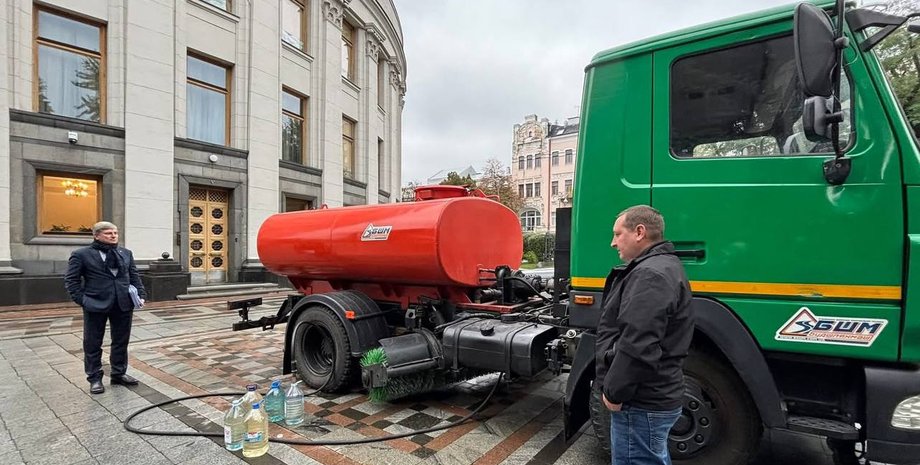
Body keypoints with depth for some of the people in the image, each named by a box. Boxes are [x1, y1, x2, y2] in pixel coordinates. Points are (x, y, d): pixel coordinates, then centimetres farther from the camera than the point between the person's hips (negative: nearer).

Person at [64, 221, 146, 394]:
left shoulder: (126, 253, 10)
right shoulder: (81, 254, -2)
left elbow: (134, 276, 12)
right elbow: (71, 279, -1)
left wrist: (141, 295, 2)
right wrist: (82, 299, -10)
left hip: (123, 304, 4)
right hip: (96, 305, -3)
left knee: (121, 341, 12)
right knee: (93, 344, 7)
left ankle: (119, 373, 26)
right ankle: (95, 378, 21)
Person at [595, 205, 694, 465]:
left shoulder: (650, 275, -22)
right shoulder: (660, 267, 14)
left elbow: (637, 347, -29)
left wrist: (614, 392, -17)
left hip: (642, 403, -10)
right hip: (654, 396, 11)